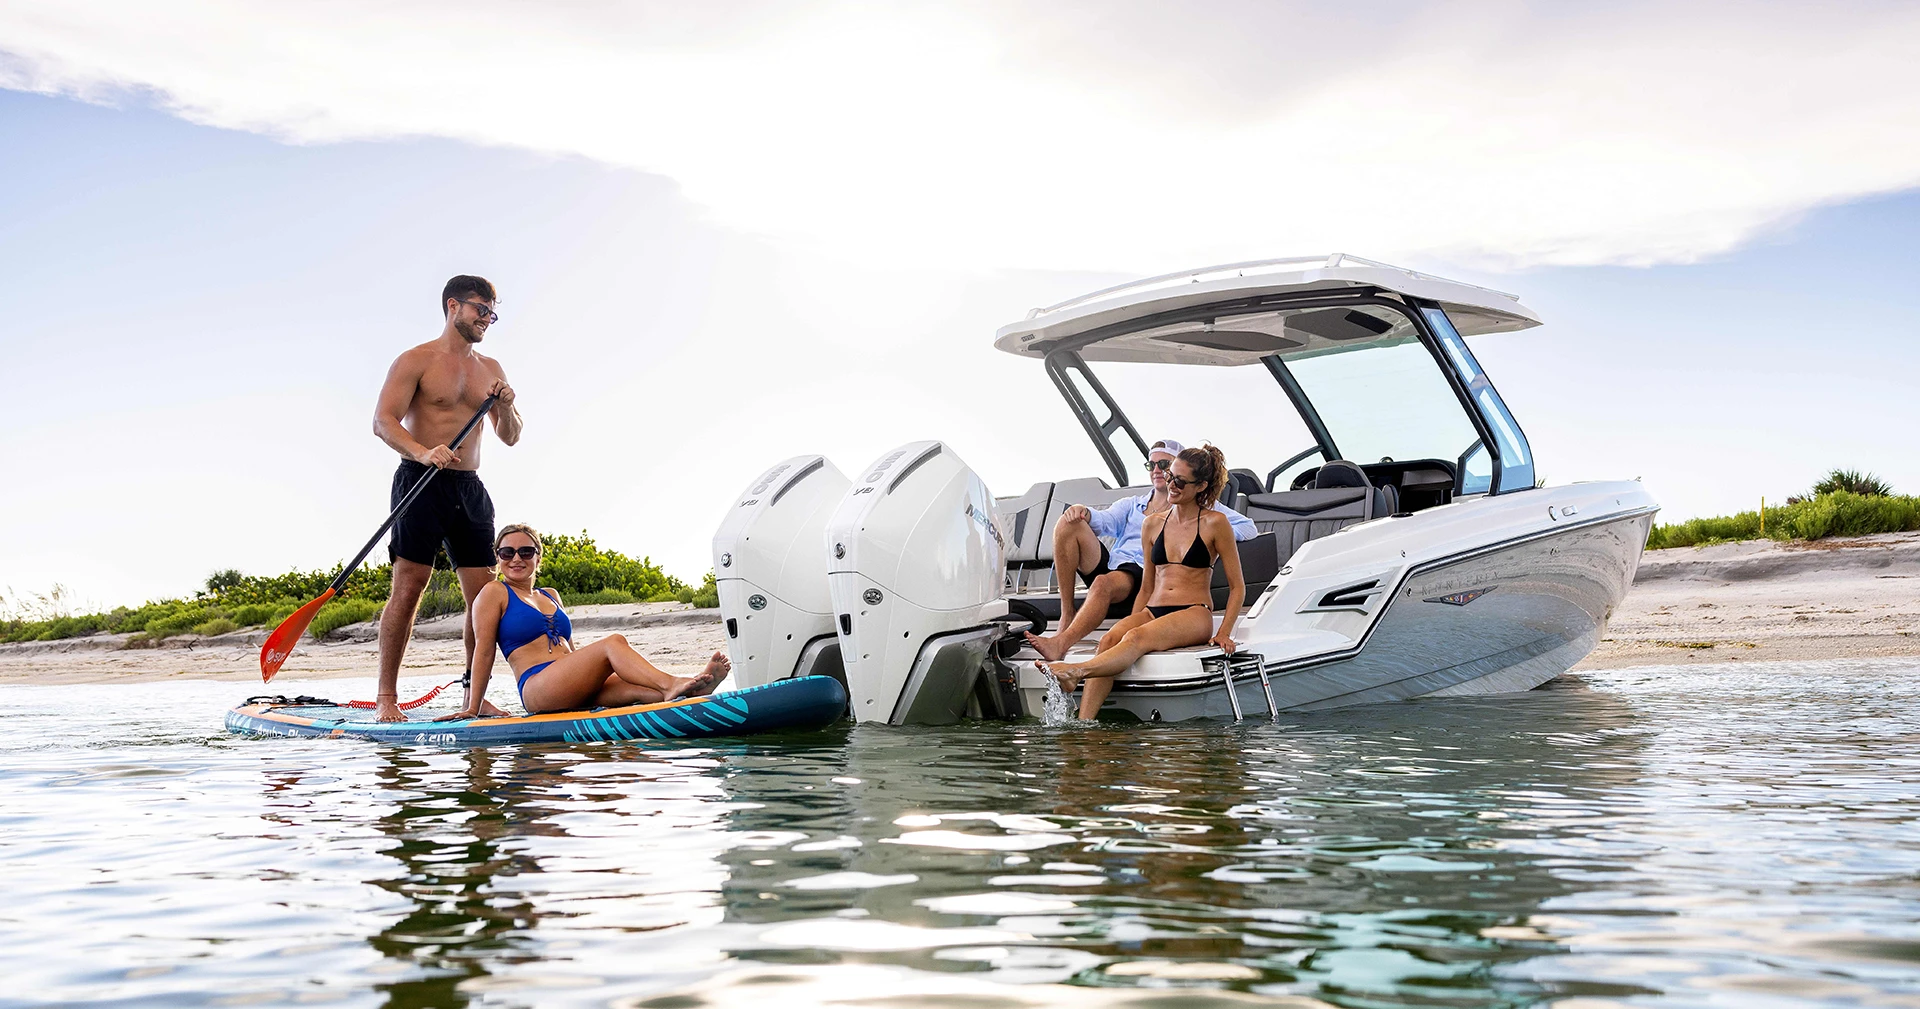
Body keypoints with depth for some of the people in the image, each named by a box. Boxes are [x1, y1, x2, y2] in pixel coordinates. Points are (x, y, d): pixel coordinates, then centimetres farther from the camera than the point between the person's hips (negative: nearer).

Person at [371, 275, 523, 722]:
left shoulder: (491, 369, 17)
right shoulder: (416, 360, -1)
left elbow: (510, 437, 18)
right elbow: (383, 421, -11)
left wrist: (506, 407, -4)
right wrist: (423, 452, -28)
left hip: (469, 487, 6)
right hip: (420, 483, -6)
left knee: (484, 594, 0)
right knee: (408, 587, -10)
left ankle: (474, 696, 8)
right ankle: (386, 698, -6)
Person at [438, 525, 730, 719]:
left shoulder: (551, 596, 28)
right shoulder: (494, 593, 9)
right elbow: (484, 649, 2)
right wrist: (473, 708, -1)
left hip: (574, 692, 6)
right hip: (536, 687, -6)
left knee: (636, 688, -25)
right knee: (613, 643, -27)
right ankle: (671, 685, -47)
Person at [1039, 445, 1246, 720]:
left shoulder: (1214, 524, 3)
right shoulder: (1153, 524, 16)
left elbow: (1237, 586, 5)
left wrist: (1224, 632, -7)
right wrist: (1131, 624, 6)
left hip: (1194, 615, -4)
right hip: (1153, 612, 4)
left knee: (1138, 638, -36)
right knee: (1109, 639, -30)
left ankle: (1076, 672, -59)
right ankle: (1083, 726, -45)